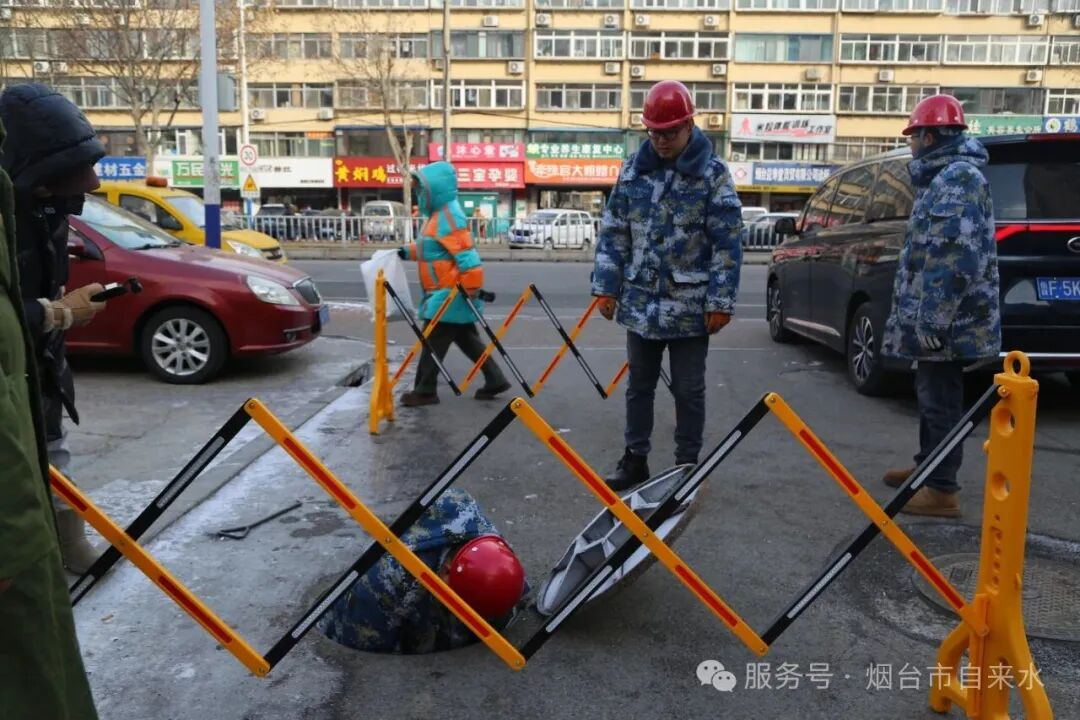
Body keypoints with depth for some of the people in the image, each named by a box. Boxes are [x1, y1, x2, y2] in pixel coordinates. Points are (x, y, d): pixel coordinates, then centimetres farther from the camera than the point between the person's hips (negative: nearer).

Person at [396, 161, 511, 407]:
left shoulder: (449, 217, -20)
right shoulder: (439, 214, 12)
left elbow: (467, 256, -25)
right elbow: (430, 248, 26)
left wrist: (473, 290, -25)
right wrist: (408, 251, 12)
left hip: (450, 294, -10)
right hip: (447, 294, 10)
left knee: (432, 342, -2)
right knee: (467, 340, 15)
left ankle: (425, 391, 7)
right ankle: (495, 380, 20)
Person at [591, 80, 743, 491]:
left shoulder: (713, 173, -6)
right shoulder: (634, 169, 4)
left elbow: (727, 243, -8)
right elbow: (613, 232, 8)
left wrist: (721, 301, -12)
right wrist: (606, 286, 3)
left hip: (690, 307, -3)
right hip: (640, 302, 4)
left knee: (688, 391, 8)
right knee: (639, 385, 14)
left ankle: (686, 466, 22)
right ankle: (635, 459, 28)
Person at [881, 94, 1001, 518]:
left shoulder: (958, 177, -17)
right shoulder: (946, 175, 17)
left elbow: (957, 256, -26)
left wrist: (931, 320, -25)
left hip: (945, 322, -10)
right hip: (933, 317, 10)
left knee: (941, 401, -3)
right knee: (931, 396, 20)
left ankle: (942, 490, 6)